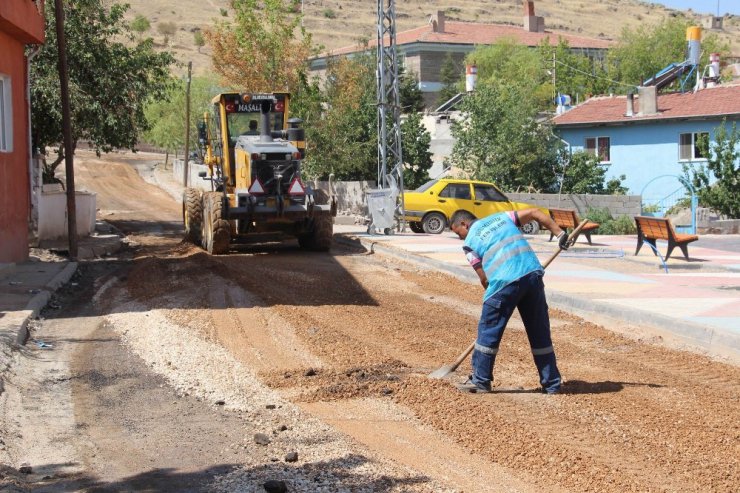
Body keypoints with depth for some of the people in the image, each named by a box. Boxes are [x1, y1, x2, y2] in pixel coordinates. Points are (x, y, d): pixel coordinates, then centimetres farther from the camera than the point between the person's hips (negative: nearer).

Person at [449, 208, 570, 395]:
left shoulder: (470, 242, 10)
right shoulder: (501, 217, 23)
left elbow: (484, 277, 4)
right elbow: (535, 213, 17)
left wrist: (491, 292, 20)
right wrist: (560, 234, 14)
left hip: (505, 282, -5)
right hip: (533, 274, 5)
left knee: (488, 332, 9)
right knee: (540, 333, 12)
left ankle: (480, 381, 13)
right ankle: (552, 384, 17)